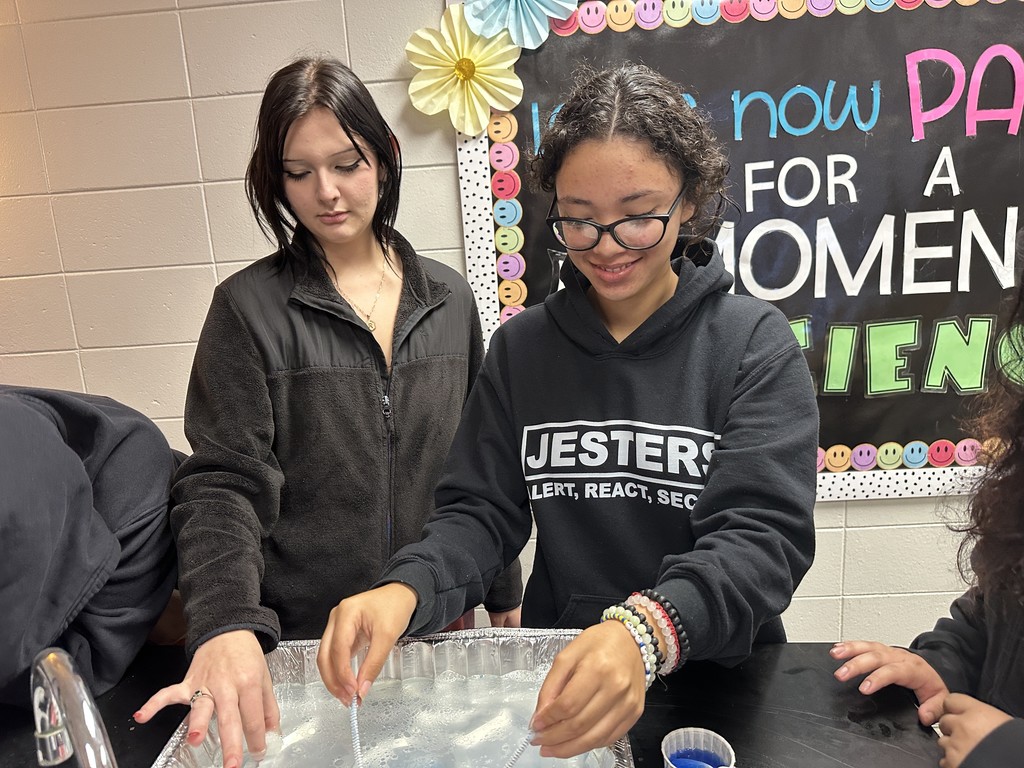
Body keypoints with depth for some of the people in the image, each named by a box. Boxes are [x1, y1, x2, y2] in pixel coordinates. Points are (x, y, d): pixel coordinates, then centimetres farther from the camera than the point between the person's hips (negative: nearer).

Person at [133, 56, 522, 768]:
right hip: (300, 640, -3)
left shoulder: (448, 297, 1)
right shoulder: (250, 307, -9)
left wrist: (504, 592, 10)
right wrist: (228, 626, -28)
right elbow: (223, 484, -13)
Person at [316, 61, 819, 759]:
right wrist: (406, 589, -20)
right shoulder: (521, 347, 2)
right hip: (556, 674, 2)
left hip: (719, 676, -1)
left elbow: (764, 534, -15)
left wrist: (648, 630, -34)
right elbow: (481, 512, 1)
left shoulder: (754, 344, -6)